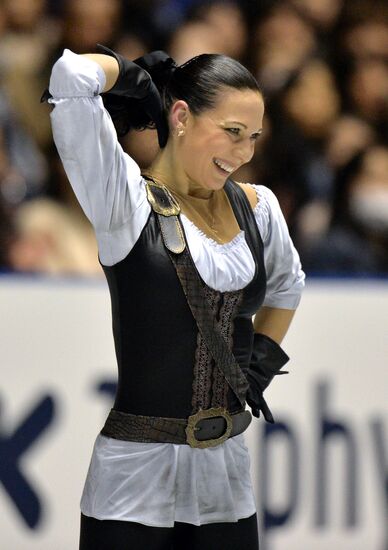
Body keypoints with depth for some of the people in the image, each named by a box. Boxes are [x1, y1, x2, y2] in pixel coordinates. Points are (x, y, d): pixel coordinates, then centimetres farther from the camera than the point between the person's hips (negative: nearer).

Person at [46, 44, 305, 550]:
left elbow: (287, 283, 32)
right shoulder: (127, 203, -8)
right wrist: (130, 75, -2)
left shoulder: (256, 207, 9)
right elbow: (71, 74, -22)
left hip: (227, 473, 6)